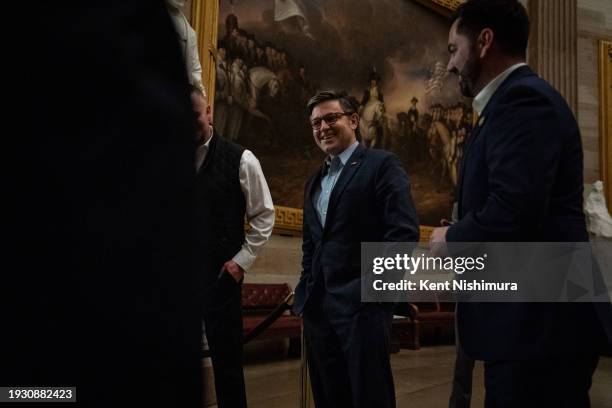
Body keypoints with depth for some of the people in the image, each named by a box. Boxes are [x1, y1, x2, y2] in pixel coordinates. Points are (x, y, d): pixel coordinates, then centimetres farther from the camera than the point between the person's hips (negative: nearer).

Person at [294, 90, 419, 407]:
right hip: (318, 306, 7)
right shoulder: (314, 181, 20)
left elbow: (404, 231, -12)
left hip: (362, 303, -7)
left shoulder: (381, 165, -2)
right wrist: (306, 291, 13)